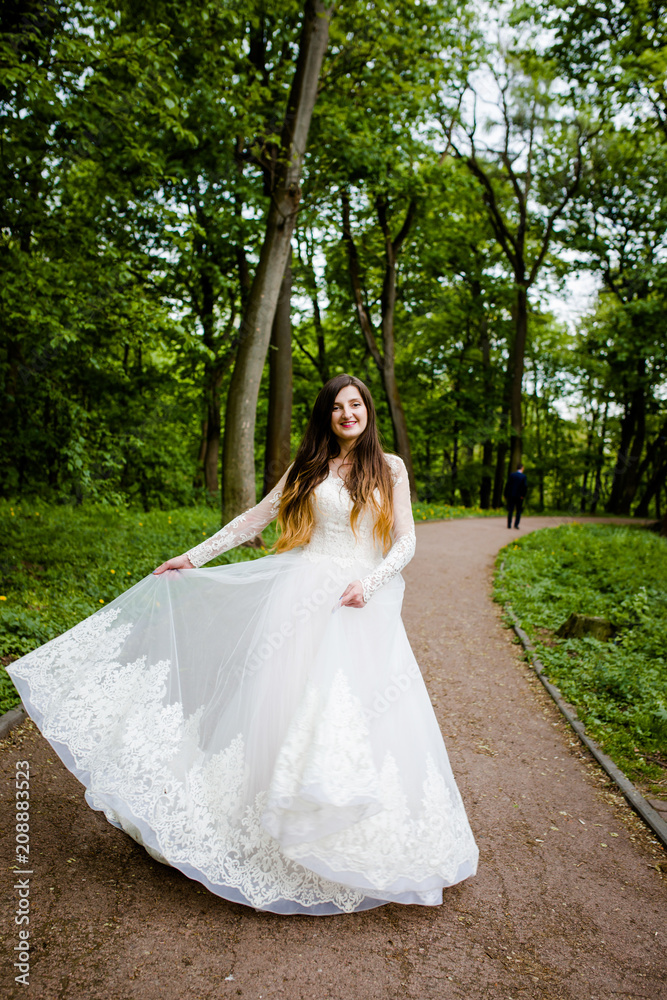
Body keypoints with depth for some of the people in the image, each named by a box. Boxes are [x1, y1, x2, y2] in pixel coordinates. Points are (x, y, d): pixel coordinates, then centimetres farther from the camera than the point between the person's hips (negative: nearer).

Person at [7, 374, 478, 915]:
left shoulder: (389, 468, 9)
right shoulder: (308, 467, 12)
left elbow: (405, 539, 5)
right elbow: (255, 518, 15)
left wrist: (369, 583, -12)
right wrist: (194, 556, 13)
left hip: (362, 603, -1)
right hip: (301, 593, 1)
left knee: (360, 710, -6)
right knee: (287, 696, -5)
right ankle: (280, 819, 11)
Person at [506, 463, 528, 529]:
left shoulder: (512, 475, 0)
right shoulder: (524, 476, -5)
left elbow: (508, 484, -4)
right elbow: (525, 486, -13)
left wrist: (506, 494, 1)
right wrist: (523, 495, -4)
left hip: (511, 496, 1)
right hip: (519, 496, -1)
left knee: (510, 510, 6)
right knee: (518, 511, 10)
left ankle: (509, 525, 3)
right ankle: (516, 524, 2)